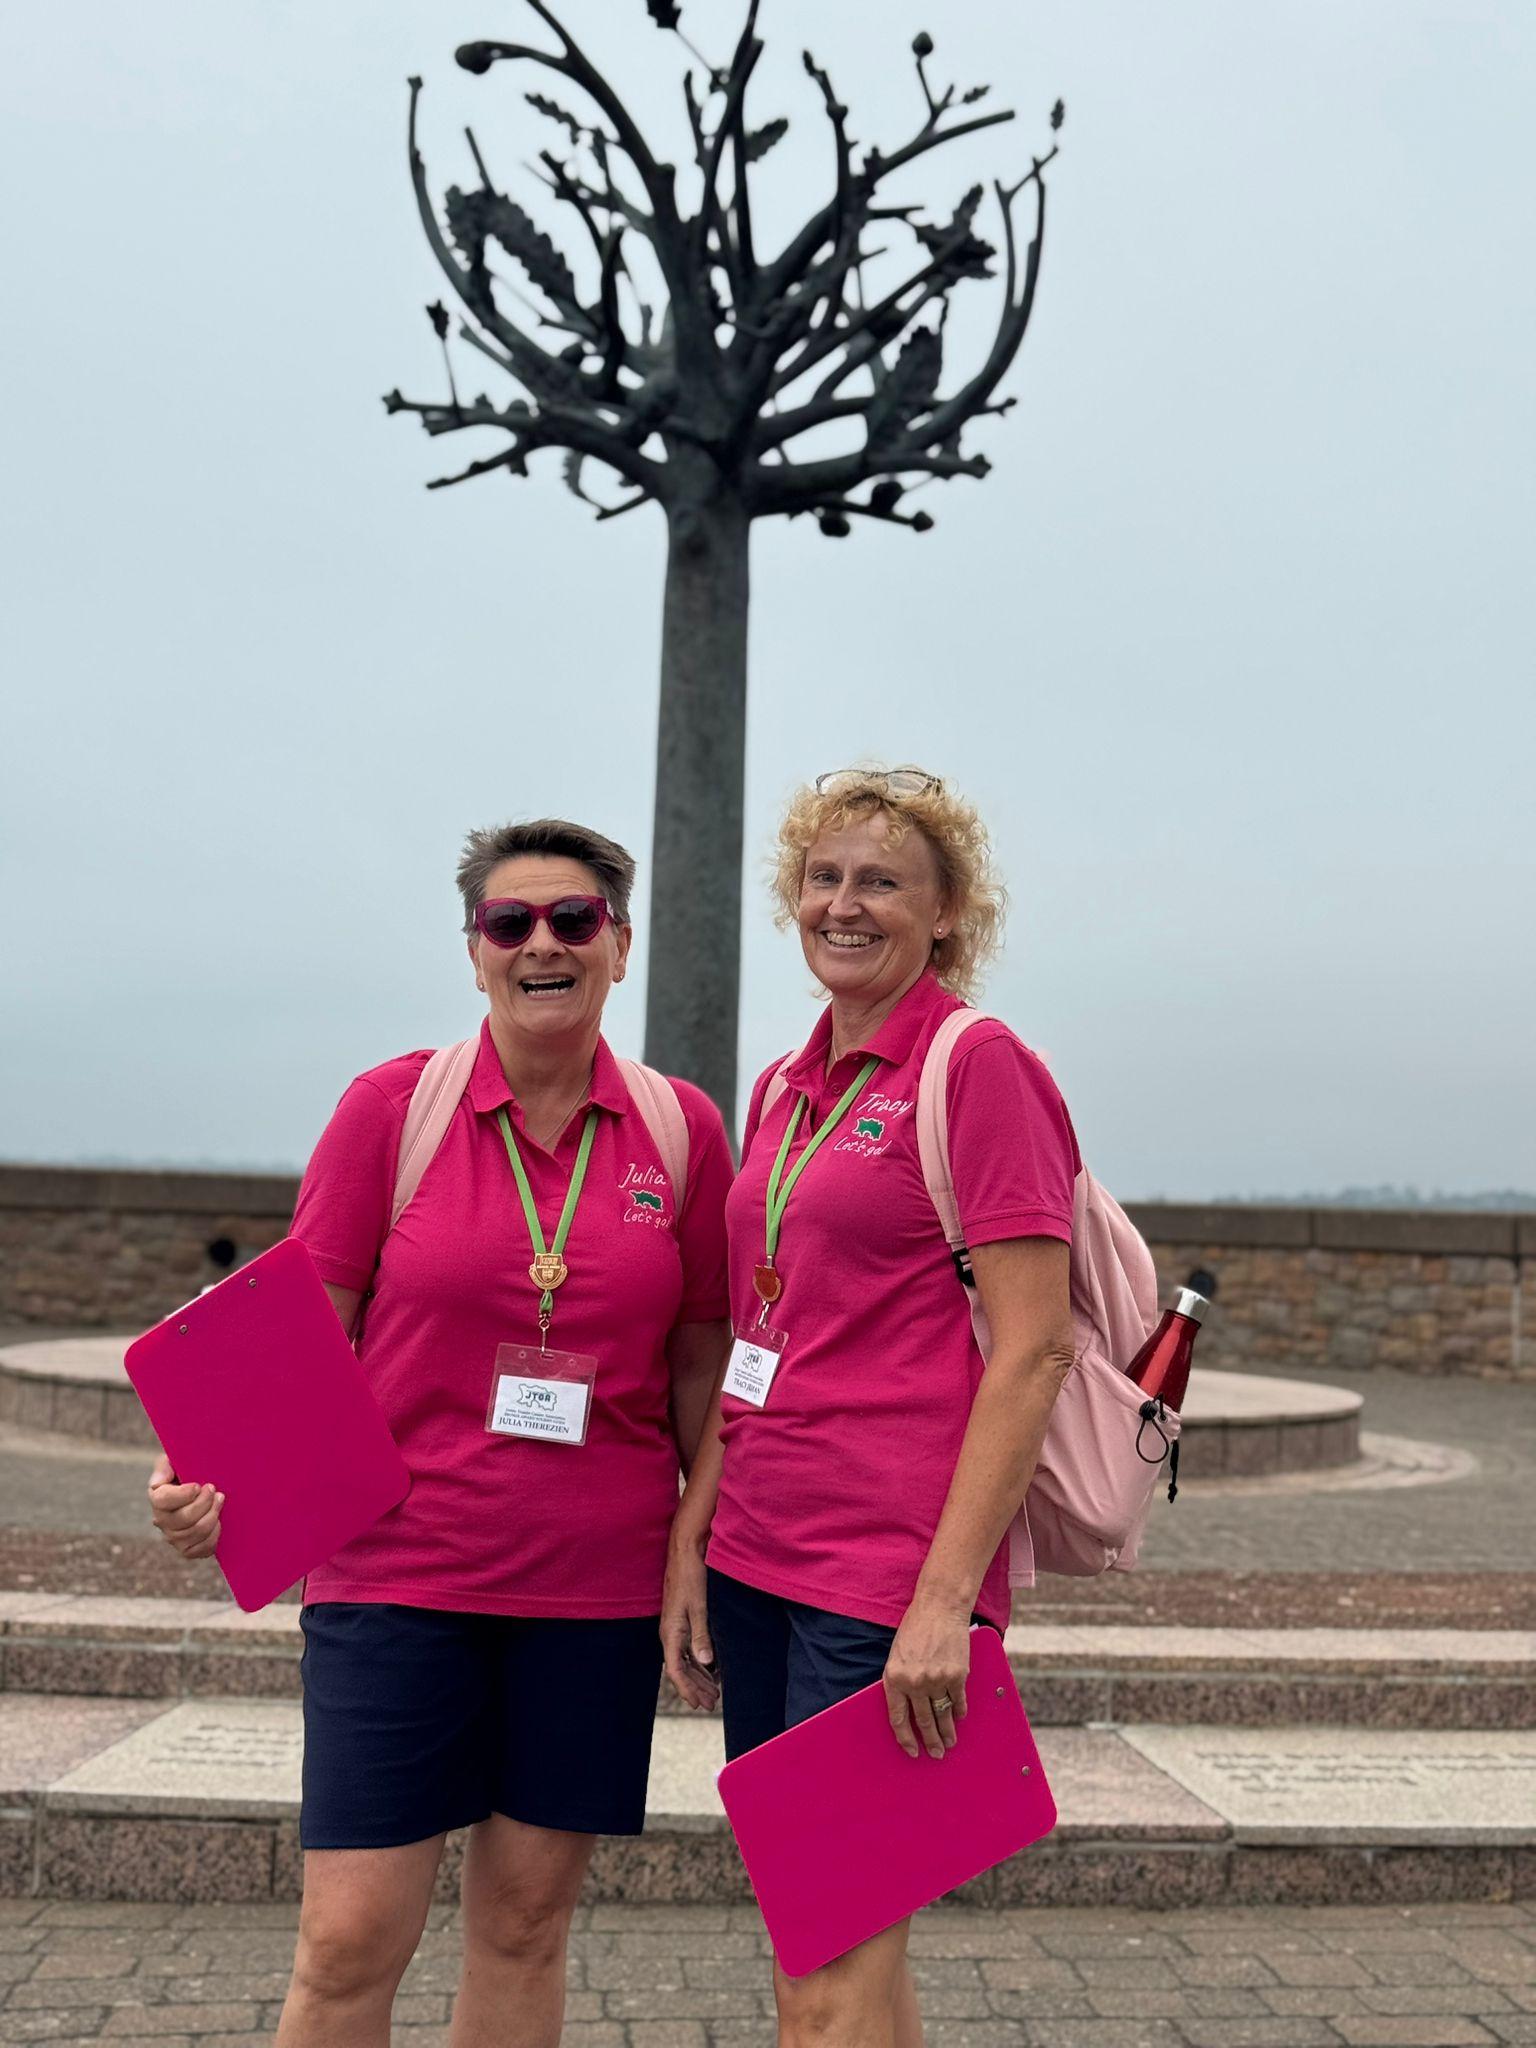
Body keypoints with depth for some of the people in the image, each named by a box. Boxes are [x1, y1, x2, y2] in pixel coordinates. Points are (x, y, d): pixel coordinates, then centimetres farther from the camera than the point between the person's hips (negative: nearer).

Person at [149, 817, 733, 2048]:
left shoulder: (683, 1129, 0)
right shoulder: (392, 1106, -4)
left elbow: (700, 1361, 6)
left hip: (597, 1583, 2)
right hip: (398, 1568, -1)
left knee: (526, 1923, 13)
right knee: (349, 1943, 3)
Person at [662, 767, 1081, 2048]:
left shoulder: (979, 1066, -9)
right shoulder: (783, 1088, 13)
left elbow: (1032, 1351, -14)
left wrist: (947, 1596, -18)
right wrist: (690, 1538, 10)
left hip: (893, 1570, -7)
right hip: (758, 1556, 7)